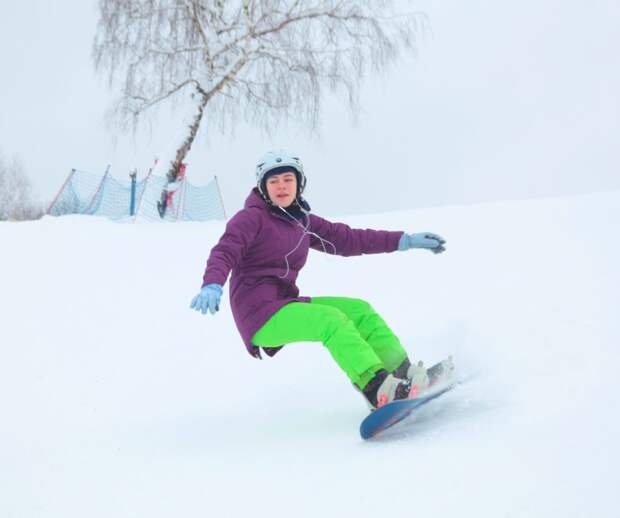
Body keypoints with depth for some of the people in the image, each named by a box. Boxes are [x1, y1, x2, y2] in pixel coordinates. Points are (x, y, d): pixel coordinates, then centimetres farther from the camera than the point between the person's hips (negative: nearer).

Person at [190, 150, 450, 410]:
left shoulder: (302, 222, 15)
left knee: (359, 310, -3)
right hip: (260, 315, -8)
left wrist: (405, 240, 14)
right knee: (332, 320, -25)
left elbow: (348, 239, 17)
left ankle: (403, 371, -5)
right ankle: (377, 388, -38)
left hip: (285, 304, 8)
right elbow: (224, 252, -19)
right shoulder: (251, 218, -5)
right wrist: (212, 286, -41)